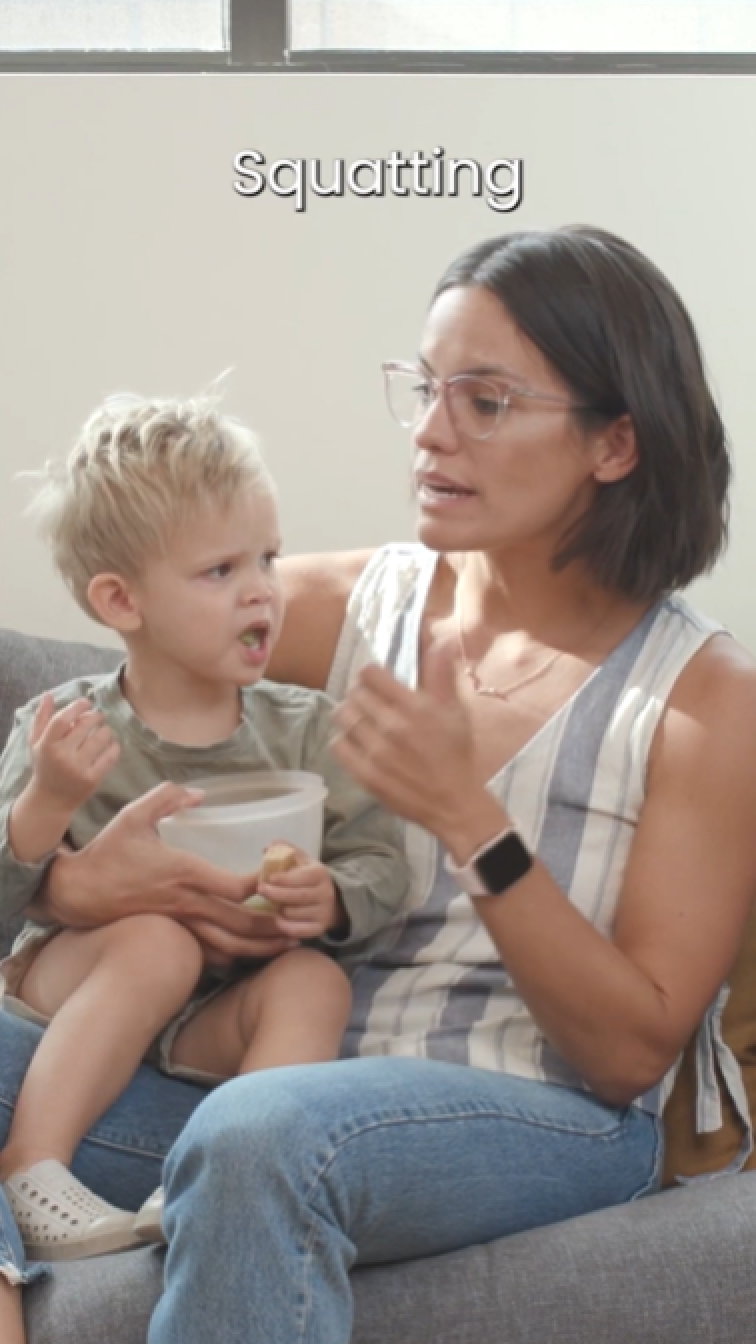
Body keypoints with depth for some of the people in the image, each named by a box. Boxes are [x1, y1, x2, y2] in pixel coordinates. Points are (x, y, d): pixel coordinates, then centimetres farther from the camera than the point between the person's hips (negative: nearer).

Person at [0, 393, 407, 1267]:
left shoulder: (303, 730, 0)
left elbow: (380, 863, -2)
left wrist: (331, 898, -24)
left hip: (214, 1020, 2)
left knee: (316, 983, -26)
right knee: (159, 940, -32)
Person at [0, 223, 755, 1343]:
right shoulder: (352, 607, 6)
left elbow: (632, 1054, -7)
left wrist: (466, 817, -18)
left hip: (550, 1122, -4)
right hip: (291, 1068, 4)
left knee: (259, 1130, -36)